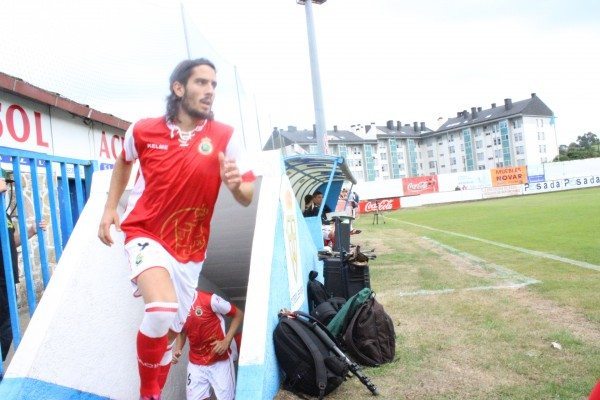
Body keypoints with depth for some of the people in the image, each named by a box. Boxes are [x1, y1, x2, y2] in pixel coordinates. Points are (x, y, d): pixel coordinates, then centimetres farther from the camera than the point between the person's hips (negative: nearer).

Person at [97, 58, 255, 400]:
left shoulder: (224, 137, -10)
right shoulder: (143, 131, -6)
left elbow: (248, 197, -9)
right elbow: (124, 161, 17)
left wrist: (236, 184, -32)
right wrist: (110, 208, 13)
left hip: (189, 249, 2)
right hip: (146, 235, -2)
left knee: (170, 332, 15)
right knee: (161, 311, -28)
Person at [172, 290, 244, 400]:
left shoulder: (209, 299, -19)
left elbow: (238, 314, -11)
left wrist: (227, 341, -18)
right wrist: (177, 350, -6)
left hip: (220, 361, -4)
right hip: (196, 363, 4)